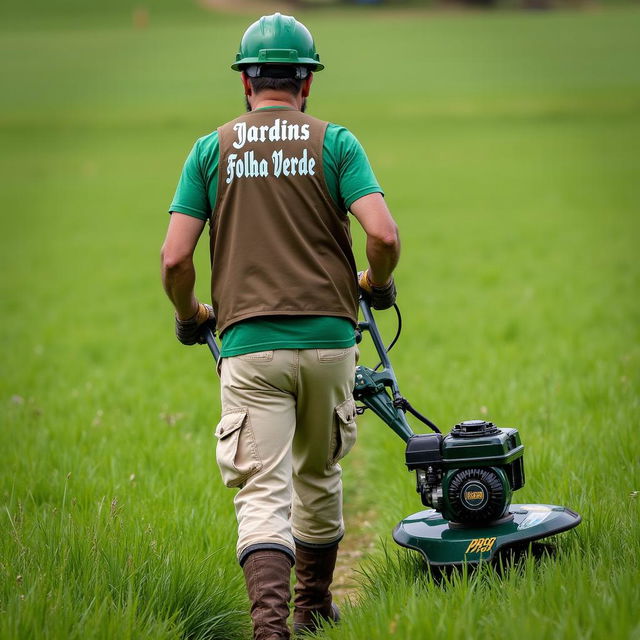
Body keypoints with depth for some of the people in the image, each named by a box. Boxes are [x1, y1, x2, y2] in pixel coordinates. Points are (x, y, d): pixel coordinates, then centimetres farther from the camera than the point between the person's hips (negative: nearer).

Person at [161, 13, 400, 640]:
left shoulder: (212, 149, 4)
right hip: (327, 337, 1)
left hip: (249, 346, -1)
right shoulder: (334, 143, 2)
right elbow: (384, 235, -11)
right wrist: (377, 282, 11)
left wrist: (188, 316, 17)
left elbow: (174, 259, -3)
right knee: (317, 476, 21)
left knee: (263, 492, -6)